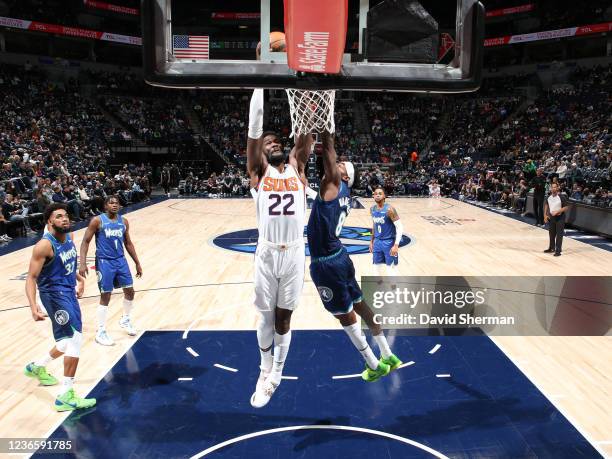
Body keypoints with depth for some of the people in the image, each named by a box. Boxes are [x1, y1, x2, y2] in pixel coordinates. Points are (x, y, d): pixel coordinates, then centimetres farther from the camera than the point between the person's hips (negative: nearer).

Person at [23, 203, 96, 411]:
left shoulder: (69, 237, 4)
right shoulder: (45, 245, -20)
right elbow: (31, 278, -20)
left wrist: (80, 279, 22)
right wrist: (33, 307, -30)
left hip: (69, 293, 9)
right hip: (54, 295, -9)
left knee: (72, 341, 20)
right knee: (75, 338, -18)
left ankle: (37, 367, 45)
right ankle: (65, 397, -11)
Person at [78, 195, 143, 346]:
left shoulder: (124, 221, 6)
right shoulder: (97, 220, -9)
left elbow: (128, 243, 15)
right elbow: (85, 242, -8)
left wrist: (137, 263, 14)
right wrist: (83, 263, -19)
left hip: (120, 260, 5)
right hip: (104, 262, -5)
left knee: (130, 291, 9)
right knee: (105, 296, -3)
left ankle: (125, 320, 34)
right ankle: (101, 332, 10)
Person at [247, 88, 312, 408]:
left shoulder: (296, 167, 10)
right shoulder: (258, 171, 4)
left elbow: (308, 131, 3)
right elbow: (254, 127, -5)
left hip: (295, 254, 1)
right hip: (267, 254, -1)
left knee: (283, 317, 12)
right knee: (266, 317, 12)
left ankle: (277, 374, 31)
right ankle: (264, 372, 34)